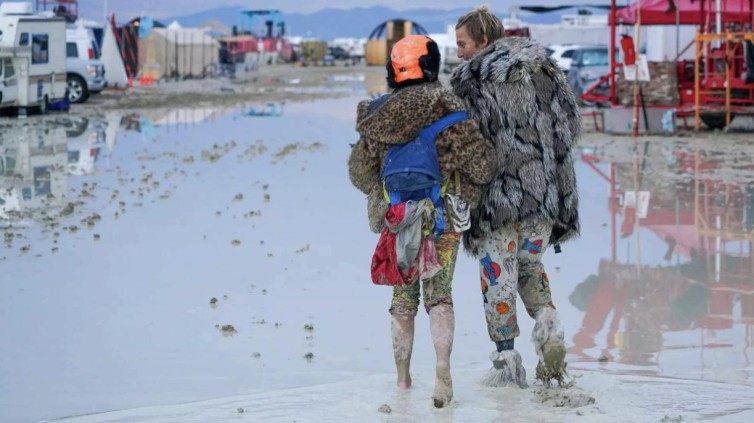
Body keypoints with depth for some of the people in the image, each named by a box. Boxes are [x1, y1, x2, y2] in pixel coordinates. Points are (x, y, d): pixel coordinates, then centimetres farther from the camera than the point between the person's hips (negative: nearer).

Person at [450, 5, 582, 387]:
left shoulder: (470, 79, -8)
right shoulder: (543, 68, 8)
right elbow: (571, 123, 10)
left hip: (497, 188, -5)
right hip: (546, 189, 5)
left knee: (498, 273, 3)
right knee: (530, 263, 21)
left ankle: (506, 359, 0)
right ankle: (548, 325, -2)